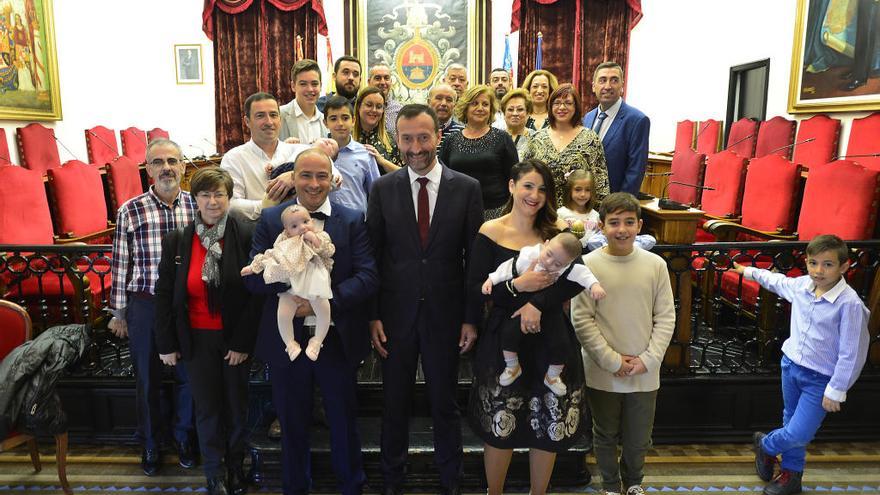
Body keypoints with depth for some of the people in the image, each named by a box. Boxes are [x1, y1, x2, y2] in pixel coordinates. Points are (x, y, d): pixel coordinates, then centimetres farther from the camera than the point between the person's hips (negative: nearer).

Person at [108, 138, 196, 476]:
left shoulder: (197, 206, -3)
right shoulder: (130, 211, -9)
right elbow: (120, 264, -3)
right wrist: (118, 313, 2)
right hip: (144, 306, -1)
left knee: (186, 375, 14)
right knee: (147, 379, 15)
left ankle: (183, 437, 37)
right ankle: (149, 444, 37)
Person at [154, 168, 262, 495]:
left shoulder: (246, 235, -12)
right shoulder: (176, 241, -2)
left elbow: (256, 292, -11)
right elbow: (164, 295, 3)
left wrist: (243, 341, -11)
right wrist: (166, 344, 2)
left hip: (235, 338, -1)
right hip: (196, 339, 2)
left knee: (237, 405, 15)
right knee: (207, 408, 12)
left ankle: (235, 467, 37)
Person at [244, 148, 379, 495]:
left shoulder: (352, 221, -2)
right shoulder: (270, 220, 0)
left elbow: (368, 277, -11)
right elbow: (252, 277, -6)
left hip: (338, 340, 0)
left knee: (344, 423, 16)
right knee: (292, 424, 19)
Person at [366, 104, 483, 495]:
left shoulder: (466, 188, -4)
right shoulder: (382, 189, -1)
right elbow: (372, 256, 0)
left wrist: (472, 318, -4)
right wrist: (372, 316, -3)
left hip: (445, 313, -1)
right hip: (395, 313, 1)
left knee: (445, 404, 14)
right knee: (394, 403, 15)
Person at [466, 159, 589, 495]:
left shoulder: (557, 231, 3)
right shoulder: (490, 232, -3)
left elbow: (578, 278, -6)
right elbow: (475, 290, -7)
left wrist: (538, 303, -18)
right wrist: (517, 285, -20)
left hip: (550, 335, 2)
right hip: (503, 337, -2)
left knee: (550, 425, 11)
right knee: (499, 425, 7)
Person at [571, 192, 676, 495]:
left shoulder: (655, 265, -5)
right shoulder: (588, 265, -11)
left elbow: (665, 318, 0)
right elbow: (581, 320, -10)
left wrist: (648, 359, -9)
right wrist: (612, 360, -12)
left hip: (645, 373, 2)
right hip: (602, 373, -1)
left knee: (639, 439, 18)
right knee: (606, 436, 17)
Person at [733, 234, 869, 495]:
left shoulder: (850, 304, -24)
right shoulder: (801, 285, -6)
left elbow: (851, 352, -19)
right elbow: (777, 281, 19)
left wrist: (836, 390, -14)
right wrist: (749, 271, 33)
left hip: (820, 378, -5)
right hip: (791, 365, 6)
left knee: (798, 434, -7)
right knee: (791, 422, 20)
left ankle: (766, 444, 26)